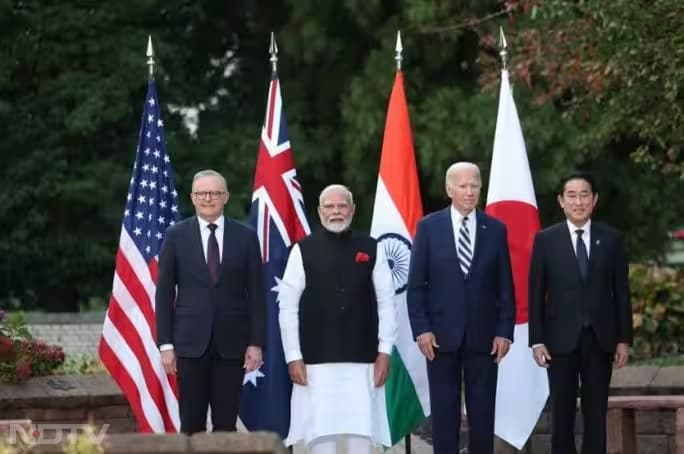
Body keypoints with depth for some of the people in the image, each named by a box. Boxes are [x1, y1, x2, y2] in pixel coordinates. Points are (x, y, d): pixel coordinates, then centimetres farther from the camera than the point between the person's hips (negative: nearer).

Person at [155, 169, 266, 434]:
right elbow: (164, 292, 4)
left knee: (226, 425, 2)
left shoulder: (246, 237, 6)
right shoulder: (176, 236, 5)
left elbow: (256, 294, 6)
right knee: (192, 424, 0)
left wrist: (256, 342, -1)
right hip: (191, 342, -1)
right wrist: (165, 343, -2)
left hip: (231, 343, 1)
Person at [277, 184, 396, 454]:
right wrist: (293, 357, -4)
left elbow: (386, 303, 5)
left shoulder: (371, 250, 5)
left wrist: (384, 351, 0)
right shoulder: (303, 251, 0)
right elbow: (288, 307, 0)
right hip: (317, 360, -1)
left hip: (362, 360, 1)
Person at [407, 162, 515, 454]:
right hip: (442, 335, -1)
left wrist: (504, 331, -2)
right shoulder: (429, 227, 2)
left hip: (484, 336, 1)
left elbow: (505, 287, 6)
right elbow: (416, 284, 2)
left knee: (482, 411, 3)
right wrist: (421, 329, -6)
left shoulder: (495, 230, 5)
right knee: (444, 410, 3)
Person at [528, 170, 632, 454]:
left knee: (596, 412, 4)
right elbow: (536, 293, 1)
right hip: (562, 339, -1)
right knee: (562, 412, 3)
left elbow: (621, 291, 5)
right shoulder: (546, 240, 1)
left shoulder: (612, 239, 4)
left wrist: (624, 338, 1)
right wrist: (537, 340, -5)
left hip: (600, 339, 1)